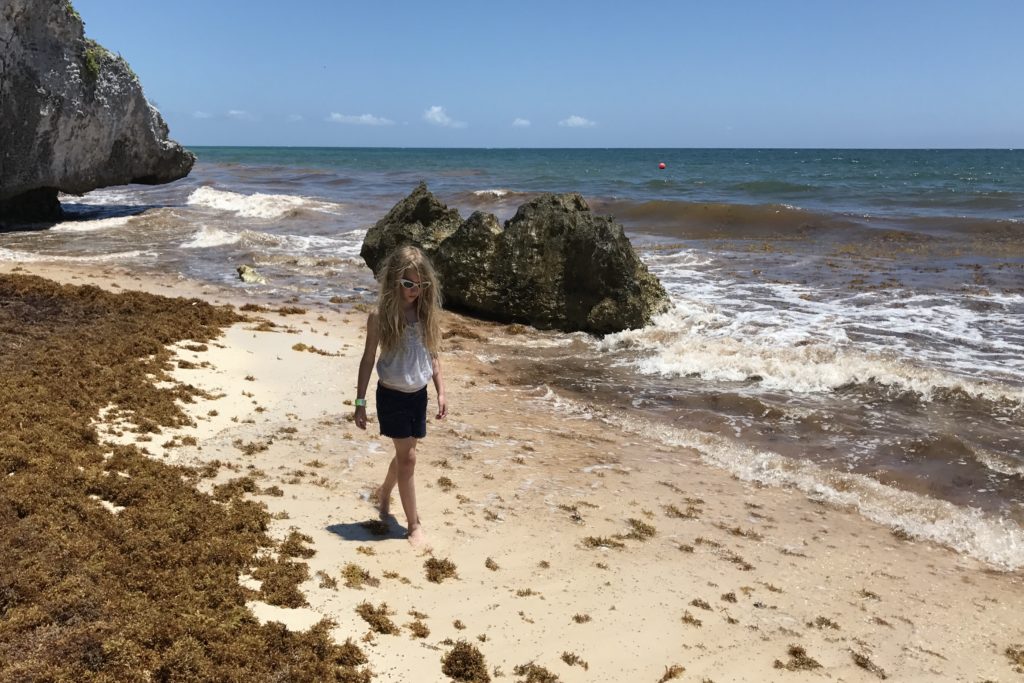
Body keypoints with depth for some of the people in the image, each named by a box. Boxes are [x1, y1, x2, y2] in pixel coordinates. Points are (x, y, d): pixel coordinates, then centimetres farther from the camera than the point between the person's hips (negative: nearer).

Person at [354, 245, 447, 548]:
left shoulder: (427, 312, -1)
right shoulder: (380, 316, -12)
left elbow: (433, 356, 7)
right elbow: (368, 359, -7)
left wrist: (441, 393, 3)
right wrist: (360, 402, -6)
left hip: (419, 395, 4)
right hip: (392, 396, -4)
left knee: (405, 453, 16)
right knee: (407, 458, -3)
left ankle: (384, 492, 46)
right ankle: (414, 524, 9)